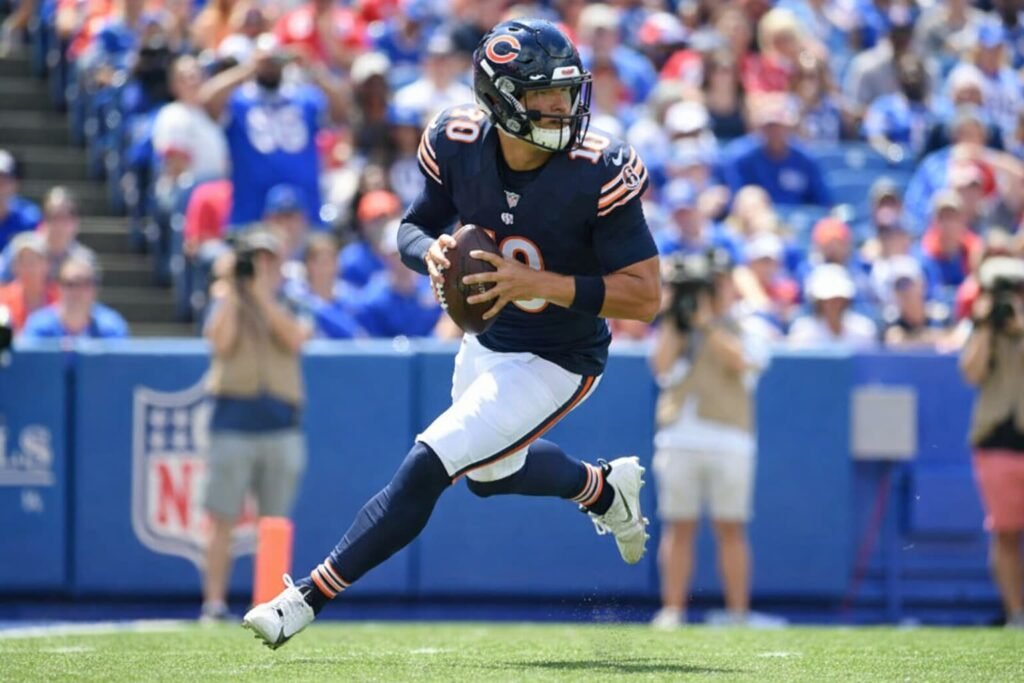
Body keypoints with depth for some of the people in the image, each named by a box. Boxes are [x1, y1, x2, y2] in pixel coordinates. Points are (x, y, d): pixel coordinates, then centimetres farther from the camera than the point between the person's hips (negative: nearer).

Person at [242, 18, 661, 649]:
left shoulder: (597, 174, -28)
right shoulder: (459, 146, -15)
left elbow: (645, 296, -27)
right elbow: (413, 229, 1)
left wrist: (538, 282, -36)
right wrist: (431, 253, -24)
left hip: (556, 362, -6)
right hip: (486, 342, 6)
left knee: (427, 468, -14)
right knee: (490, 472, 28)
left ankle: (310, 598, -4)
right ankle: (603, 486, 55)